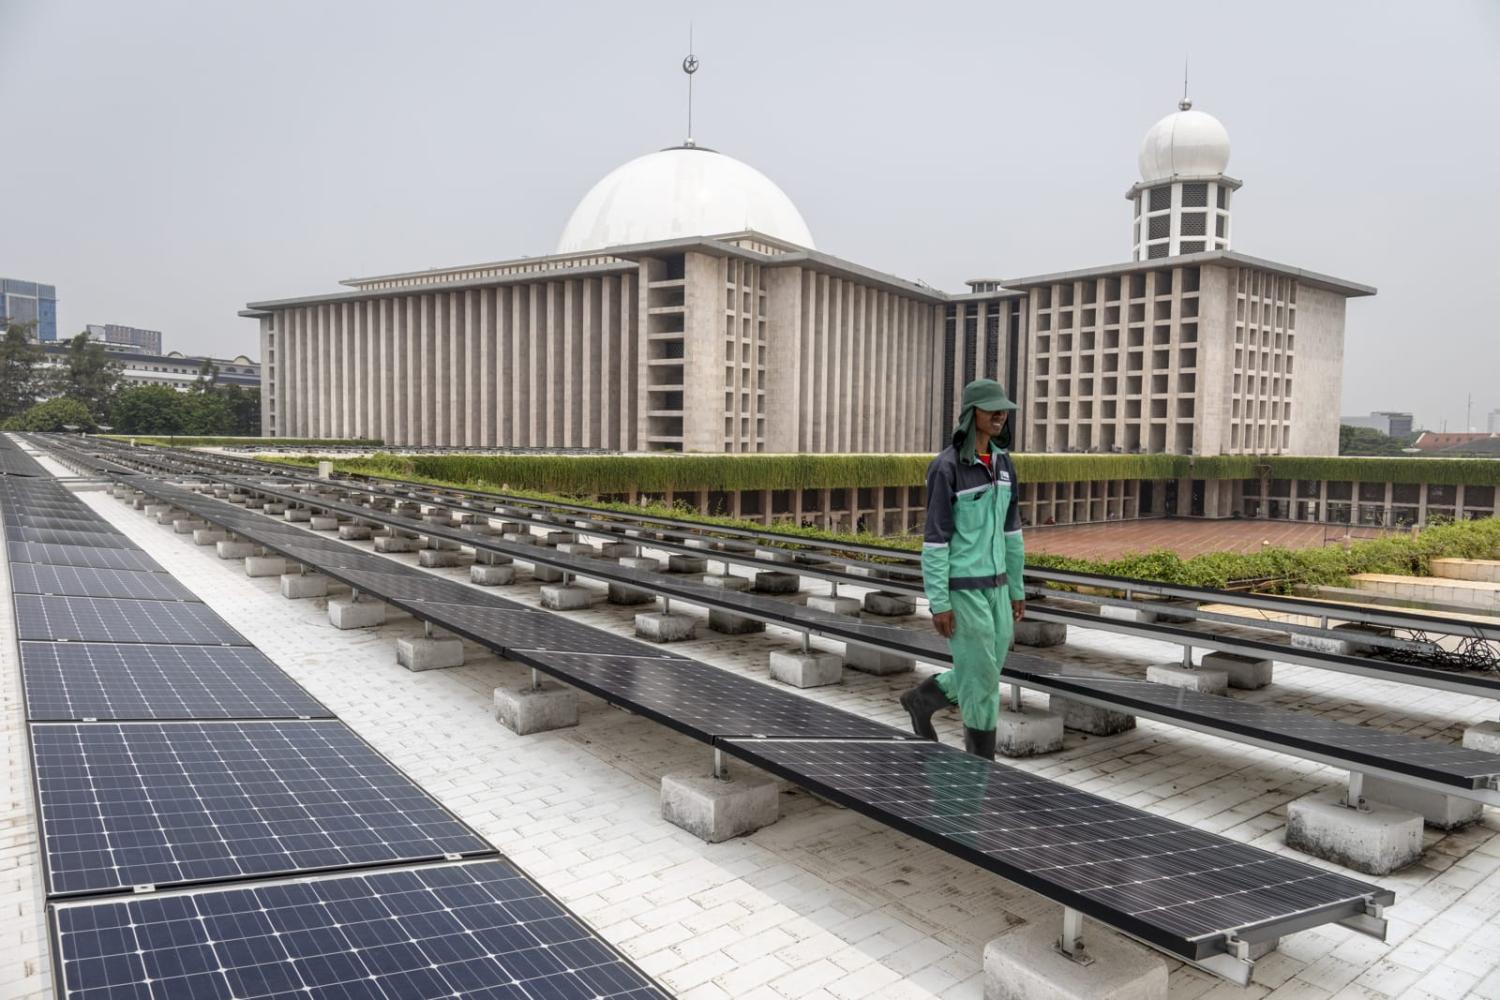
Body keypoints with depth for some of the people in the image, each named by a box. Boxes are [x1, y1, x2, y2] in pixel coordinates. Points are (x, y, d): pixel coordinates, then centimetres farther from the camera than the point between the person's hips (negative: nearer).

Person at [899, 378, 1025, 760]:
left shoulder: (1002, 461, 7)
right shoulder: (945, 467, -17)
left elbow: (1009, 528, 14)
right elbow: (935, 537, -16)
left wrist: (1016, 587, 17)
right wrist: (939, 603, -16)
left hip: (991, 583, 8)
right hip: (959, 586, -8)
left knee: (986, 672, 15)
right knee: (981, 675, -1)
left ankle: (922, 700, 39)